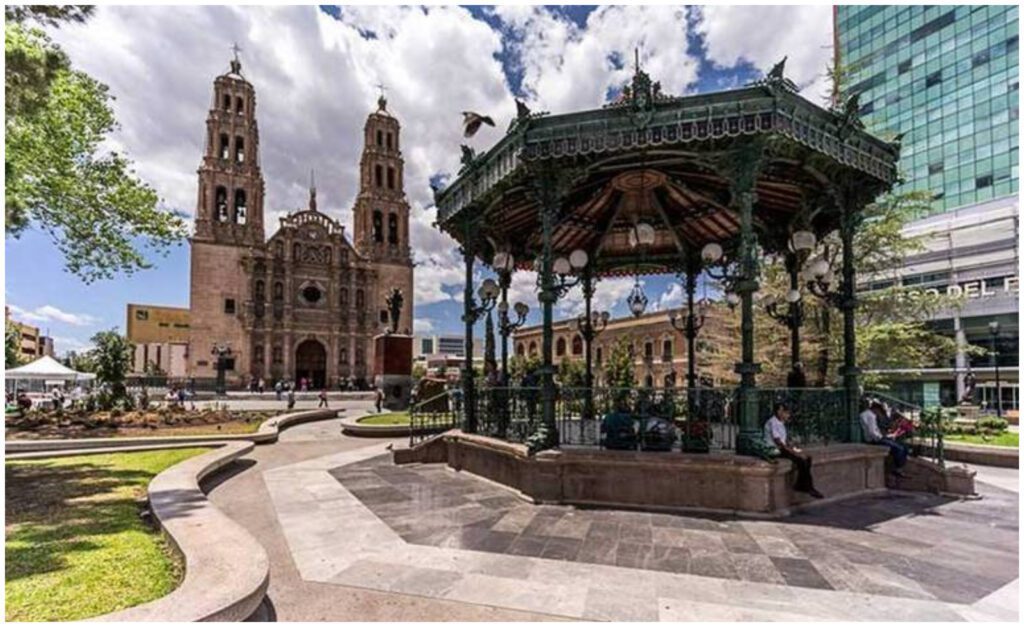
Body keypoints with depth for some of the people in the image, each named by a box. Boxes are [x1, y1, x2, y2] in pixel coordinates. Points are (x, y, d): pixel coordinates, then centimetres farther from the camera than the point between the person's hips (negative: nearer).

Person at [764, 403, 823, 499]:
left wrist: (793, 448, -1)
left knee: (807, 458, -2)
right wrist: (793, 452, -21)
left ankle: (800, 485, 1)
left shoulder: (781, 423, 14)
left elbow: (785, 440, 17)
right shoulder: (772, 423, -18)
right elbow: (778, 442, -23)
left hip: (782, 449, 10)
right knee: (801, 460, -21)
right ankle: (808, 487, -8)